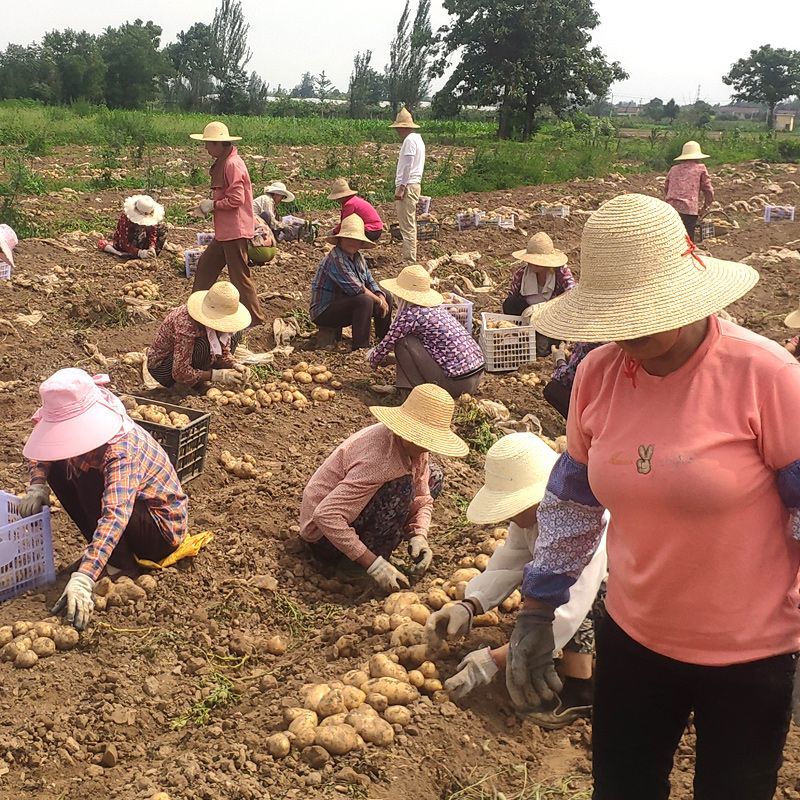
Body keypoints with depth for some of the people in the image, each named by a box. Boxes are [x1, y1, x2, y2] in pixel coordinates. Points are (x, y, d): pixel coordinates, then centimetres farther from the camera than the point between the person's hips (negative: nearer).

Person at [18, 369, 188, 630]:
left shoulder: (121, 449, -34)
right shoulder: (82, 429, -12)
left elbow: (115, 516, -47)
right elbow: (45, 446, 8)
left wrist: (83, 579, -57)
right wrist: (37, 485, -13)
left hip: (162, 528, -8)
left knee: (88, 481, -30)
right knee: (59, 468, -4)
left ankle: (122, 565, -13)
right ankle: (100, 553, 1)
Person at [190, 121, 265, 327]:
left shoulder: (232, 165, -17)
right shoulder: (222, 163, 15)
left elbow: (236, 199, -24)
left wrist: (213, 205, -12)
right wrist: (209, 204, 8)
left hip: (235, 231, -11)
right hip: (225, 231, 11)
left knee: (240, 276, -5)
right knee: (205, 265, 18)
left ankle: (256, 320, 3)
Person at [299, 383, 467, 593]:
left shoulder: (412, 447, -8)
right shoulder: (378, 458, -34)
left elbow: (422, 499, 2)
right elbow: (326, 515, -37)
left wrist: (419, 536, -19)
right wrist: (374, 565, -36)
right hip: (323, 534, -9)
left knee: (434, 476, 7)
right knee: (401, 486, -31)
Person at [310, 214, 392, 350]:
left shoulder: (358, 257, 4)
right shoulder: (335, 259, -25)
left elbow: (370, 282, 6)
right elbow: (356, 289, -29)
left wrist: (382, 298, -13)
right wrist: (378, 301, -19)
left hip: (345, 302, 10)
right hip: (325, 312, -10)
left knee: (386, 296, 8)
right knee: (365, 301, -31)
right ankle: (360, 347, -24)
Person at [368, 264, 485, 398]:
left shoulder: (410, 315, -8)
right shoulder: (436, 308, 16)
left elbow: (386, 345, 3)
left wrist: (372, 361, 23)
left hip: (457, 384, -8)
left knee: (403, 342, -1)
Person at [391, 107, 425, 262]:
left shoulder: (409, 140, -12)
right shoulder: (417, 139, 20)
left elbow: (407, 166, -19)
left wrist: (401, 188, -21)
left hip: (407, 186, -11)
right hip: (414, 185, 11)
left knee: (407, 225, -11)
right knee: (409, 224, 15)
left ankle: (409, 259, -11)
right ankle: (410, 257, 21)